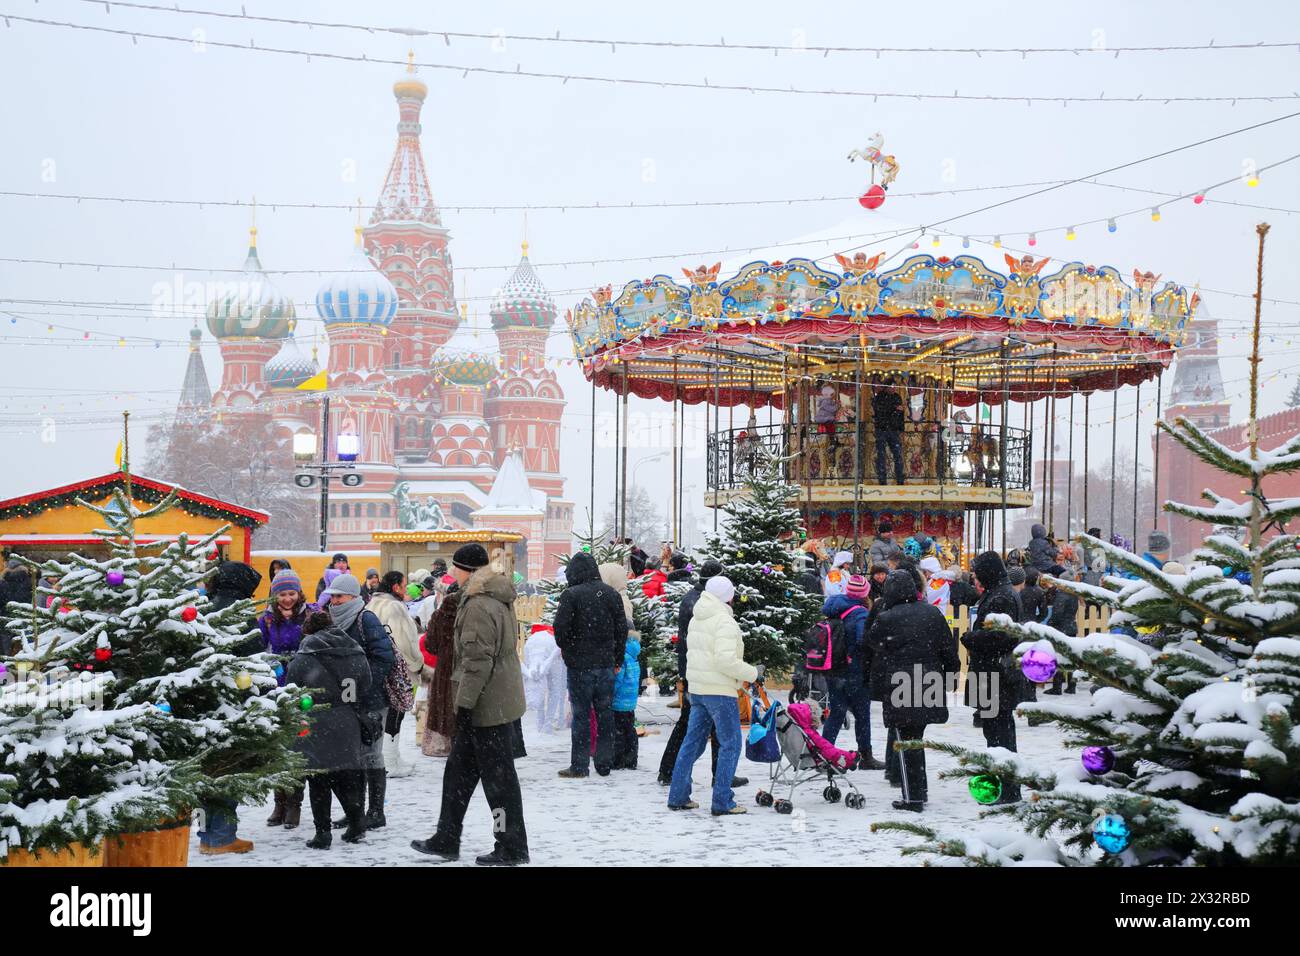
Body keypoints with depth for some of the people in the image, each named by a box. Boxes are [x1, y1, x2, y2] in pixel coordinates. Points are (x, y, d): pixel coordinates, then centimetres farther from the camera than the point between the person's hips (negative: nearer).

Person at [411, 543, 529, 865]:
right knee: (459, 769, 17)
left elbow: (477, 661, -23)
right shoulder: (498, 599, 13)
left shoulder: (478, 606, -19)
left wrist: (464, 703, -20)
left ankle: (512, 848, 6)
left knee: (498, 775, -2)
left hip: (487, 705, -11)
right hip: (501, 700, 11)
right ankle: (446, 840, 24)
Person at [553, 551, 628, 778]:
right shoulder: (611, 594, 3)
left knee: (581, 714, 2)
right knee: (605, 713, 11)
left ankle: (579, 765, 5)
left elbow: (561, 629, -14)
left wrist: (566, 649, 6)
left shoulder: (571, 595, -12)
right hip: (606, 664, 4)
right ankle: (604, 763, 17)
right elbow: (622, 629, 6)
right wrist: (617, 659, 15)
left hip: (580, 664, -4)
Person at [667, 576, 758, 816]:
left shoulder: (697, 619, 12)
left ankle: (678, 796, 16)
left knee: (693, 741, 14)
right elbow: (726, 660, -24)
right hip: (720, 691, -9)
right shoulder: (725, 622, -16)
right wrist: (753, 673, -11)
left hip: (696, 688, 9)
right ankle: (722, 802, -1)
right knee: (730, 744, 0)